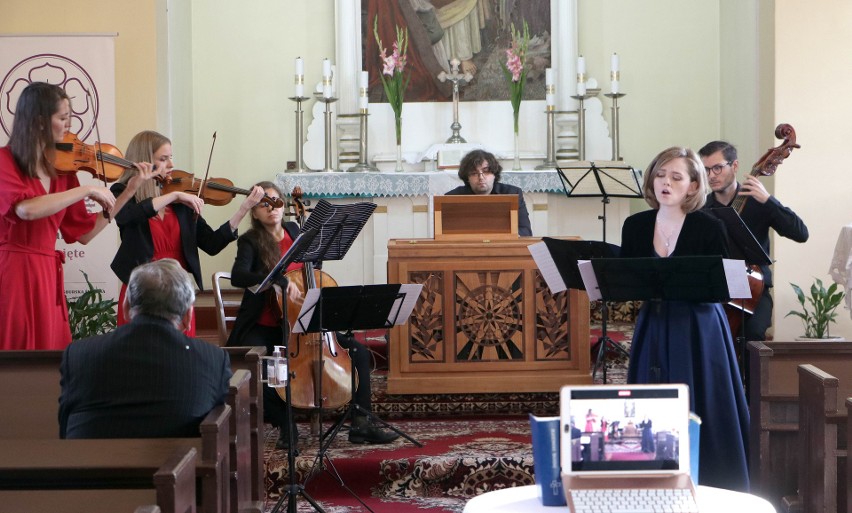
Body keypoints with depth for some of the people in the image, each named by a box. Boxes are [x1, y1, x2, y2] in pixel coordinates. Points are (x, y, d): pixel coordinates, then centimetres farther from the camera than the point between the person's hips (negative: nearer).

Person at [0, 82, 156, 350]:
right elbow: (26, 209, -25)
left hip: (47, 277, 5)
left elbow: (83, 233, 12)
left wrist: (130, 190, 11)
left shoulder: (62, 168, 10)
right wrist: (88, 190, -18)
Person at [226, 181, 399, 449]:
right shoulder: (250, 242, -7)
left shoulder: (294, 232, 9)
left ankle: (361, 424, -5)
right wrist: (281, 280, -40)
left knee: (358, 351, -10)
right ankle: (285, 425, -13)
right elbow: (238, 276, -28)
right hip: (263, 328, -5)